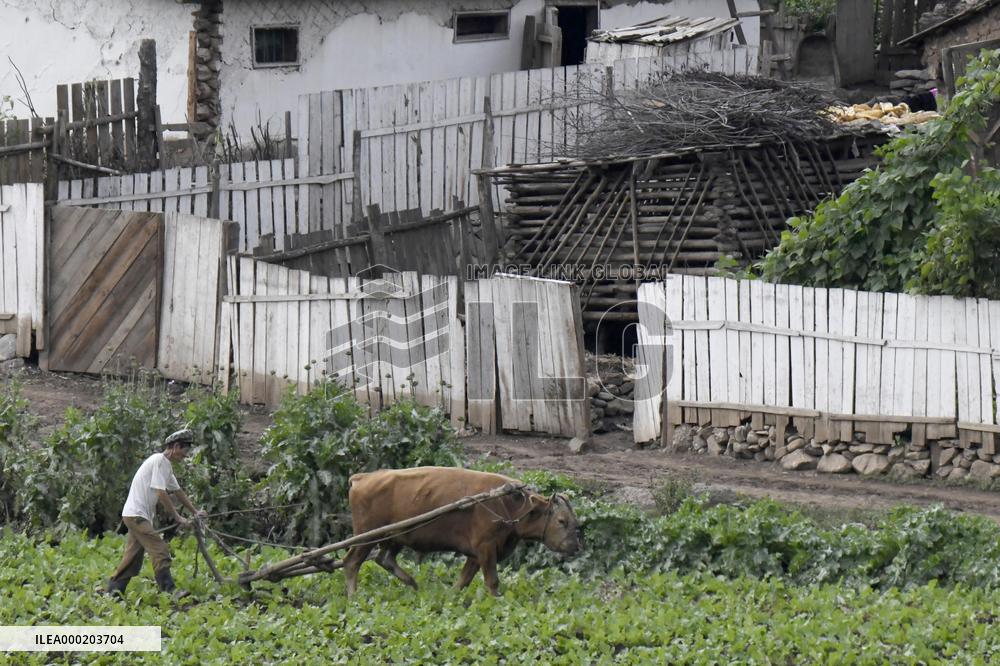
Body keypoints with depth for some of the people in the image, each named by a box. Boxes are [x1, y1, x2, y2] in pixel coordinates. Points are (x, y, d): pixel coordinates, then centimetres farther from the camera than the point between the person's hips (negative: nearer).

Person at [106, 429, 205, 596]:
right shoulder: (159, 461, -14)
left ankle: (113, 591, 14)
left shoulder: (166, 465, 17)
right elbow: (162, 494, -18)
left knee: (133, 557, 11)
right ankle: (169, 591, -19)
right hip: (137, 515, -10)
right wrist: (178, 518, -14)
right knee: (160, 551, -15)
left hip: (136, 516, 10)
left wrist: (195, 512, 22)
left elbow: (178, 491, 24)